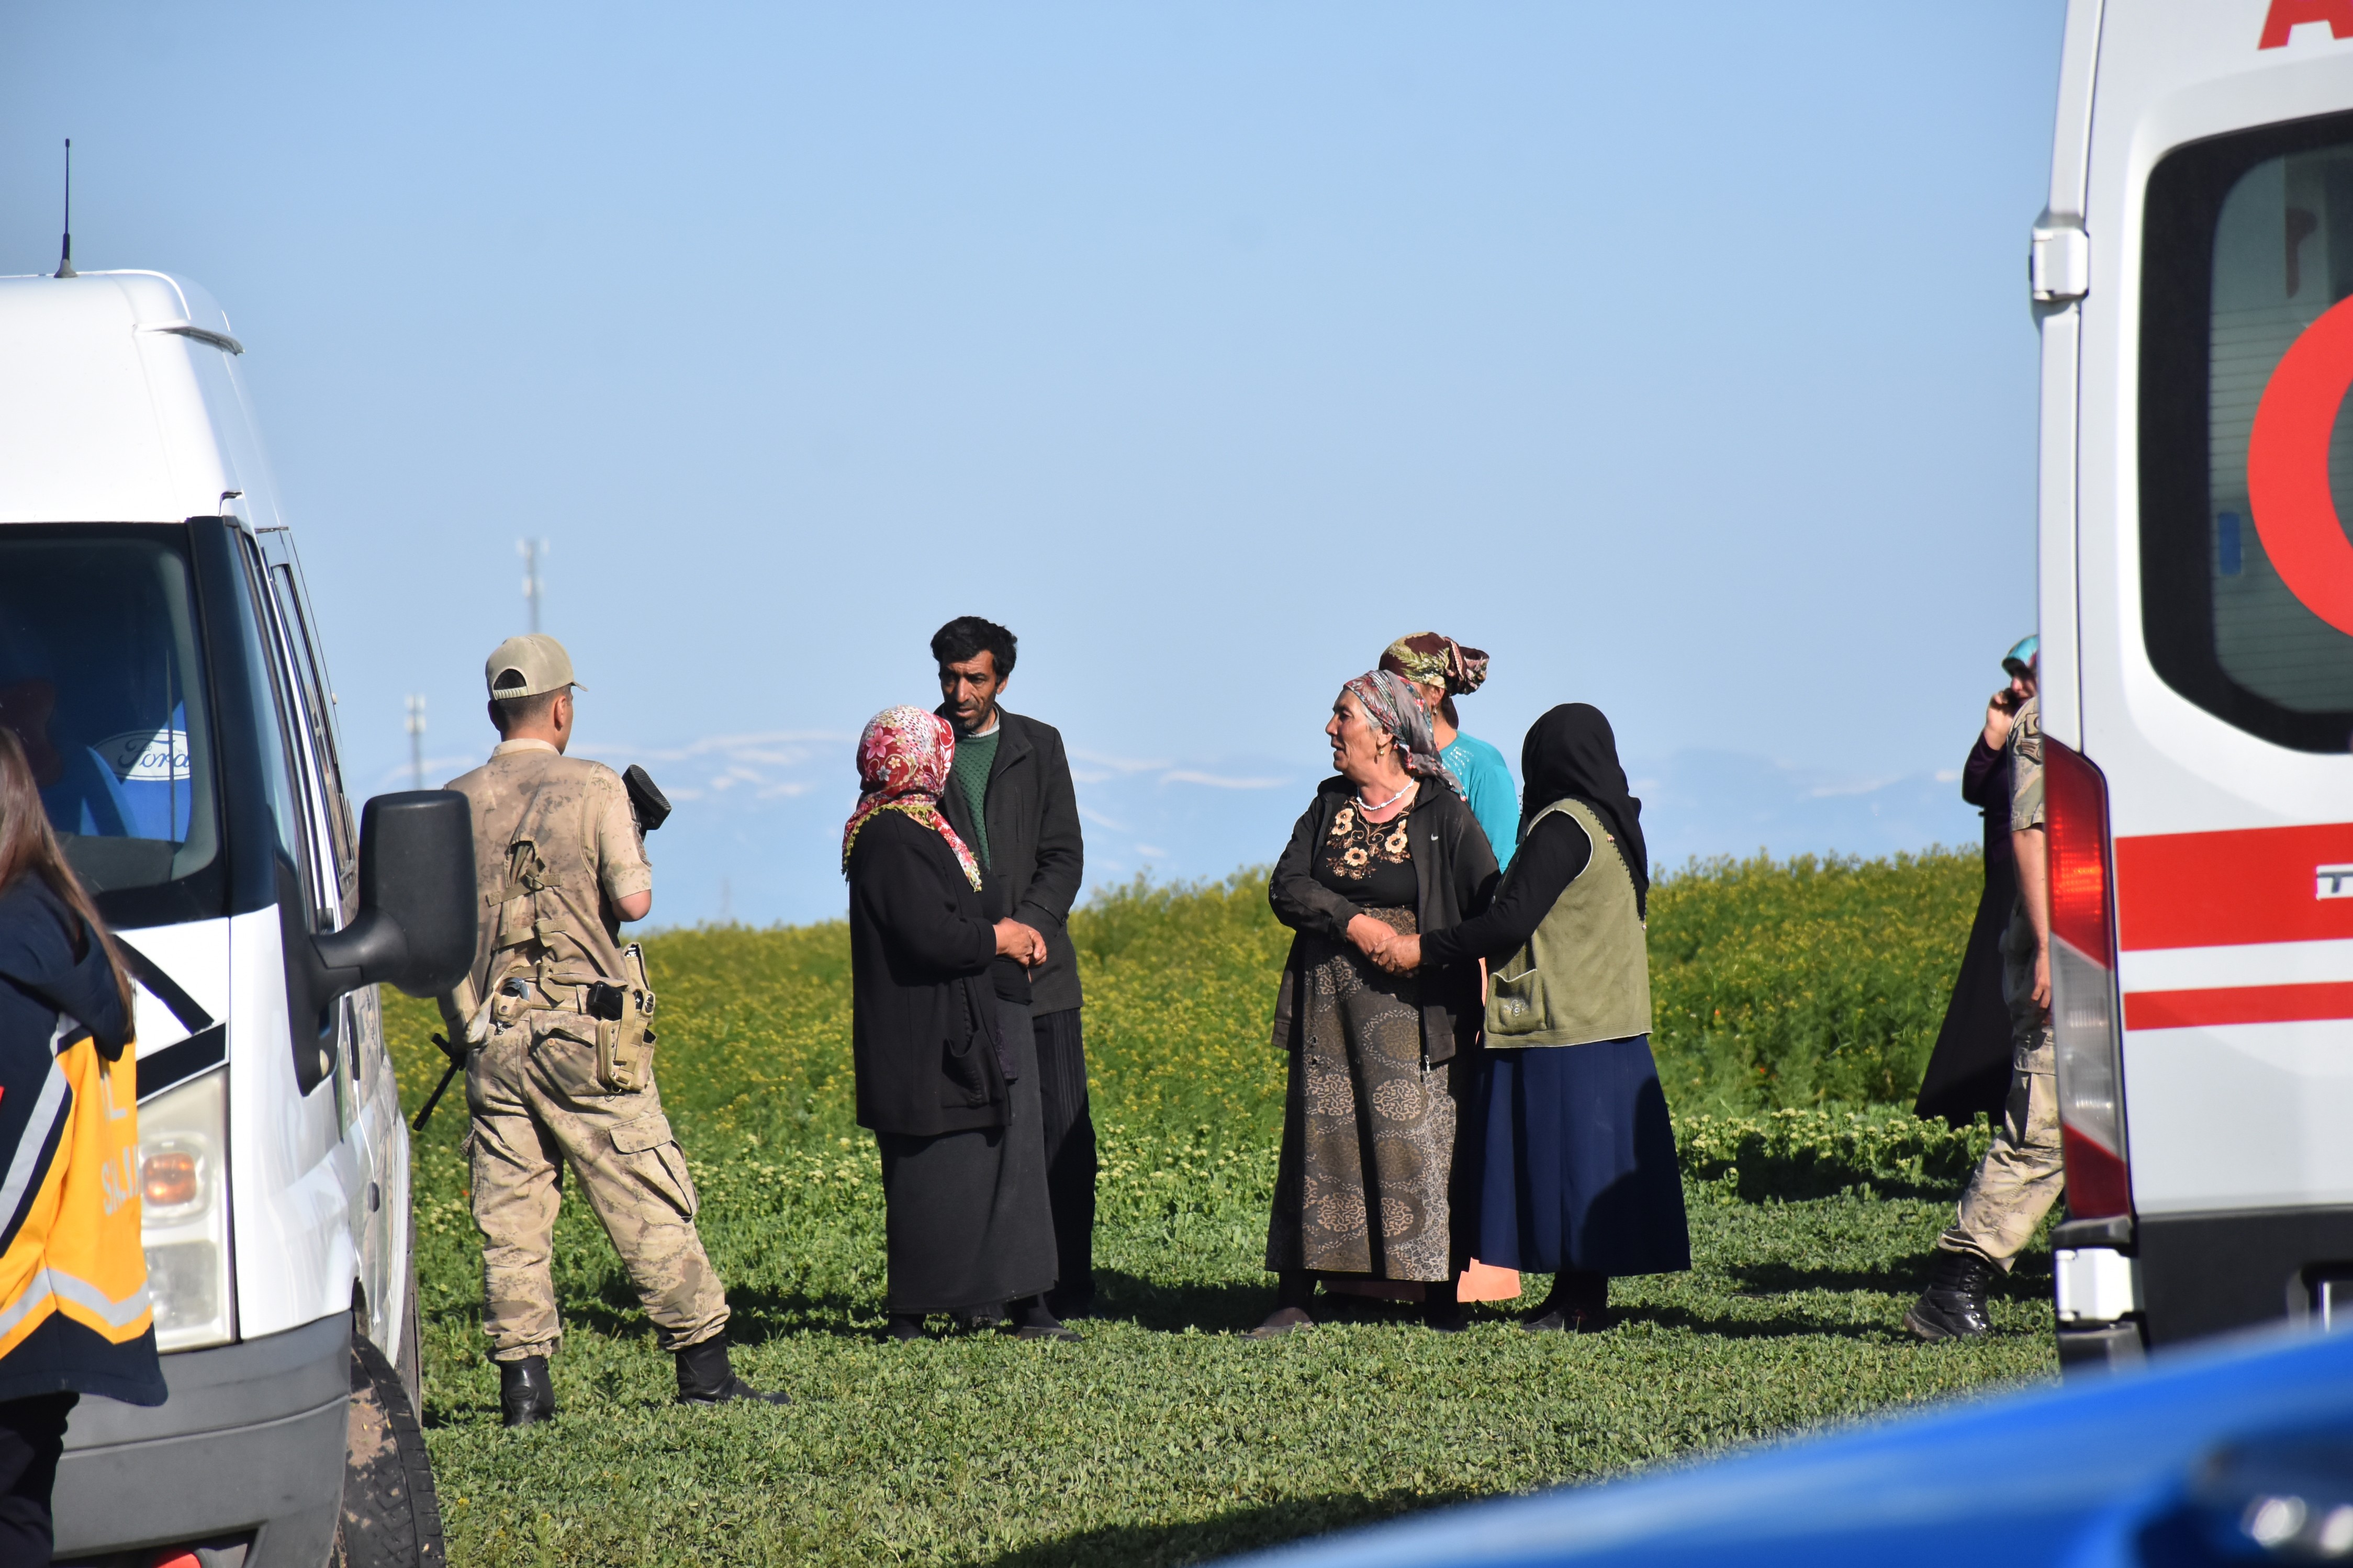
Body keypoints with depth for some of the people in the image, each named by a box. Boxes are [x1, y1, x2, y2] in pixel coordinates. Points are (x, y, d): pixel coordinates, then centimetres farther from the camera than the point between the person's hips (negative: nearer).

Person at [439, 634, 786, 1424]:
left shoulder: (457, 804, 7)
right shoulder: (593, 788, -4)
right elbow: (634, 898, -12)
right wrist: (633, 857, 9)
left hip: (492, 1035, 3)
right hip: (585, 1033, -3)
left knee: (510, 1217, 5)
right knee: (649, 1208, 2)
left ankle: (523, 1380, 2)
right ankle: (703, 1366, 5)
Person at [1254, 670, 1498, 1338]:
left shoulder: (1442, 812, -3)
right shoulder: (1329, 806, 11)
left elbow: (1487, 902, -6)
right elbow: (1286, 889, 3)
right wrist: (1353, 923, -14)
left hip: (1411, 1004, -4)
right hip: (1328, 999, 4)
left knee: (1418, 1137, -6)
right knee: (1318, 1136, 3)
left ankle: (1440, 1295, 2)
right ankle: (1294, 1299, 6)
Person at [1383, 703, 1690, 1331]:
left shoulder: (1563, 827, -15)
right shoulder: (1615, 825, 12)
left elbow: (1511, 919, -19)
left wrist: (1425, 948, -13)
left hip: (1564, 1023, -9)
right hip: (1612, 1019, 9)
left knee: (1566, 1153, -6)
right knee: (1596, 1156, 10)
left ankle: (1582, 1301, -6)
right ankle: (1580, 1291, 12)